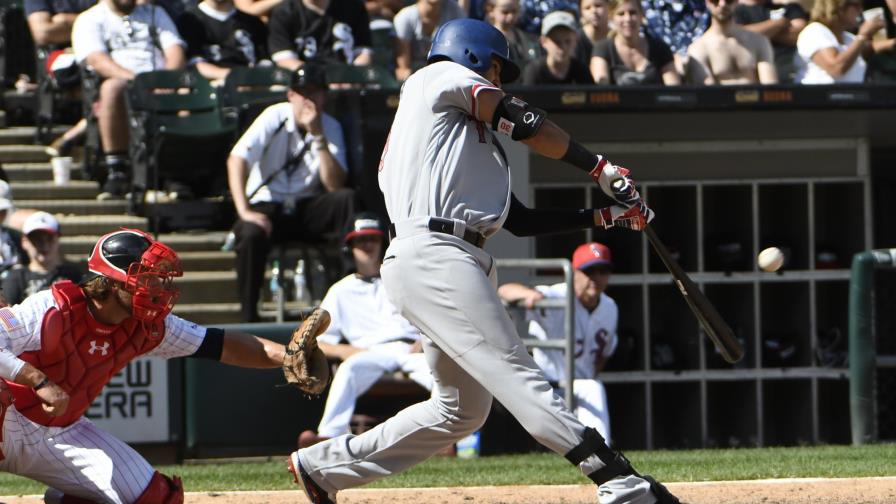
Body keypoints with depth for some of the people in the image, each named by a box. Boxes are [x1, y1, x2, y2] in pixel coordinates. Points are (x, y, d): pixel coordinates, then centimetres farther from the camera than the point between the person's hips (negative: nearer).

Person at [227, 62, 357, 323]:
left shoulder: (330, 127, 0)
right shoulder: (275, 118, -8)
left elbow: (335, 185, -12)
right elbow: (236, 159, -18)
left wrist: (318, 136, -21)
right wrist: (244, 211, -28)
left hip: (307, 208, 3)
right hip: (266, 205, -3)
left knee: (347, 199, -26)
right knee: (251, 235, -36)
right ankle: (249, 319, -27)